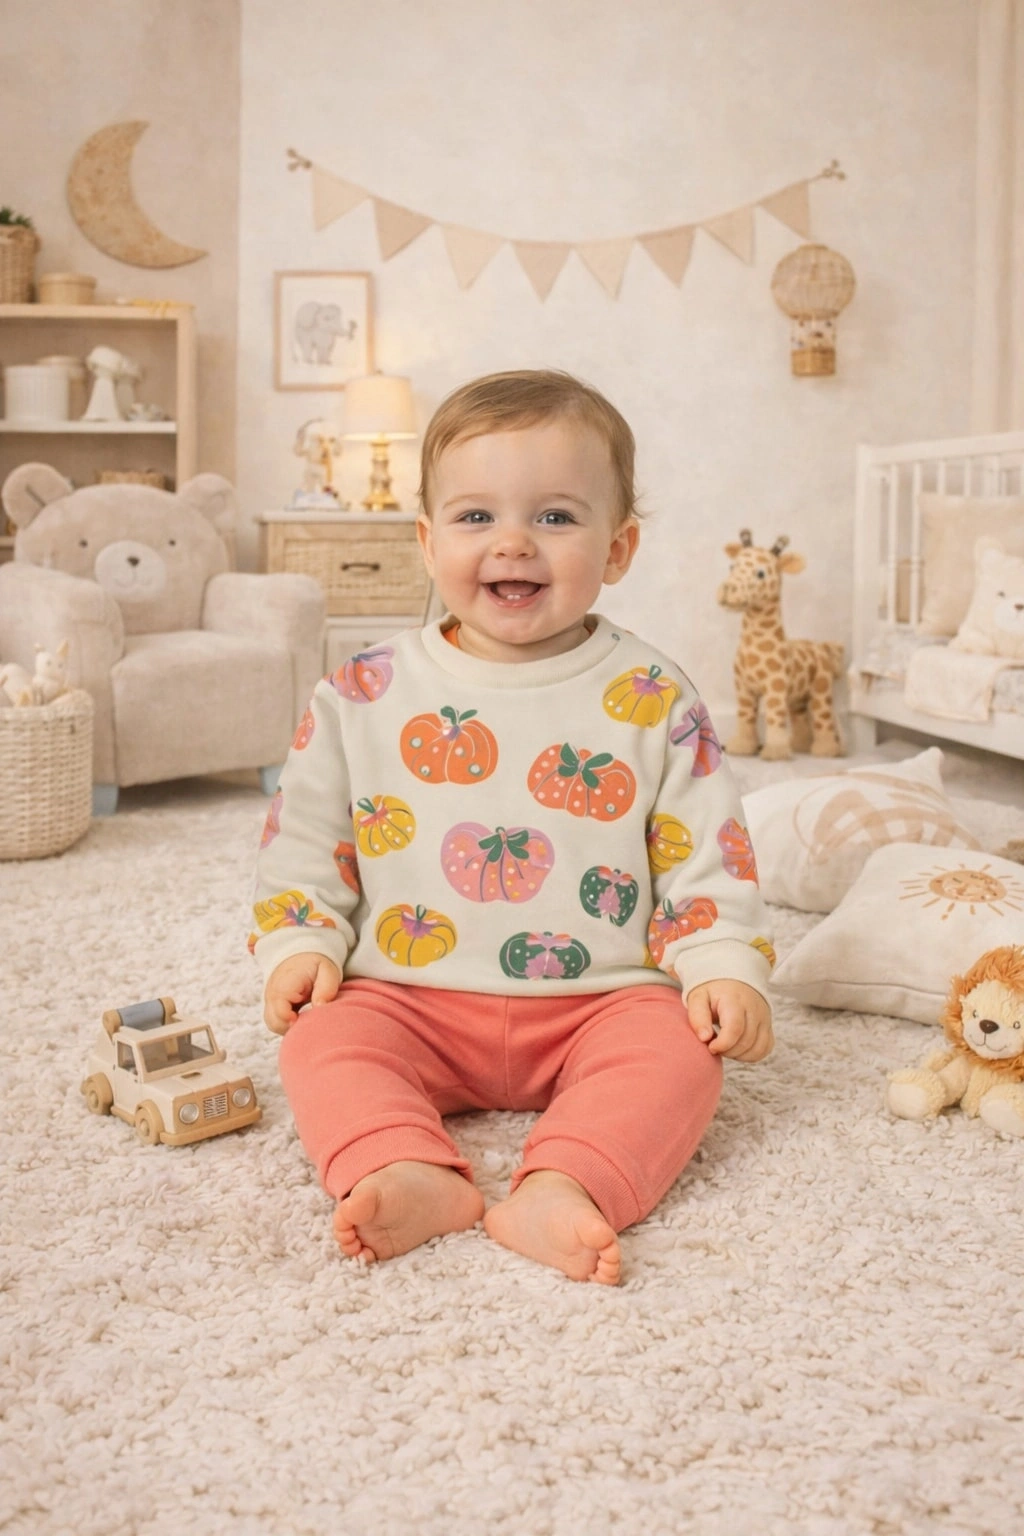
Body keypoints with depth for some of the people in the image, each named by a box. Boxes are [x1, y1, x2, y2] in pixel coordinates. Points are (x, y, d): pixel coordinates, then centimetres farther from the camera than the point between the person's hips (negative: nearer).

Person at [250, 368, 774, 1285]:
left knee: (680, 1049, -26)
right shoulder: (365, 695, 0)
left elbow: (706, 853, 1)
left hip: (601, 999, -1)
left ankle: (565, 1187, -42)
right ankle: (410, 1174, -41)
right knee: (322, 1039, -23)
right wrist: (301, 943, -4)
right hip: (409, 997, 1)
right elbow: (306, 834, 8)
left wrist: (724, 967, -10)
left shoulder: (654, 700, -1)